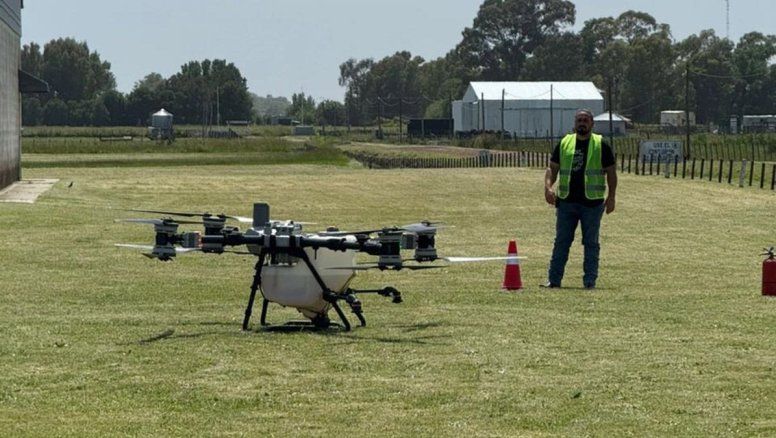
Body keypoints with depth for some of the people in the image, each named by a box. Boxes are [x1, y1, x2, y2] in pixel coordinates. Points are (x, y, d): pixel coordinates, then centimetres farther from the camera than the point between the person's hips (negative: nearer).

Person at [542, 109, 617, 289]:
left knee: (591, 243, 3)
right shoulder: (564, 144, 9)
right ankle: (554, 279, 8)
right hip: (566, 201, 3)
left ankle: (590, 281, 7)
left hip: (592, 202, -3)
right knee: (561, 241, 4)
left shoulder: (600, 145, 1)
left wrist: (611, 197, -4)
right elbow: (552, 168, 10)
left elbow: (611, 172, 3)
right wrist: (548, 187, -7)